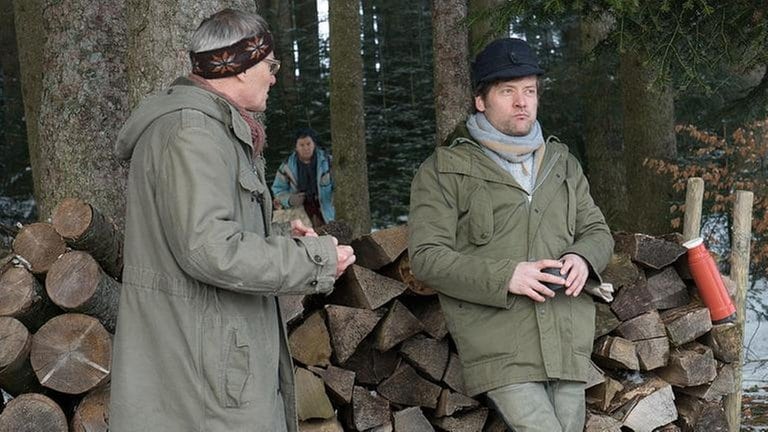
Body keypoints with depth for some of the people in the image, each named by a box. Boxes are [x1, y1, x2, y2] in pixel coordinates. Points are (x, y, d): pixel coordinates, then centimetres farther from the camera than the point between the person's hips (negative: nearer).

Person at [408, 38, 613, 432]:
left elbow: (597, 231, 22)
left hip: (569, 344, 5)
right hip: (500, 350, -5)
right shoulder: (444, 170, 2)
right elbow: (426, 256, -6)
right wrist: (504, 276, -18)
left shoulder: (562, 162, 19)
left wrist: (582, 258, -3)